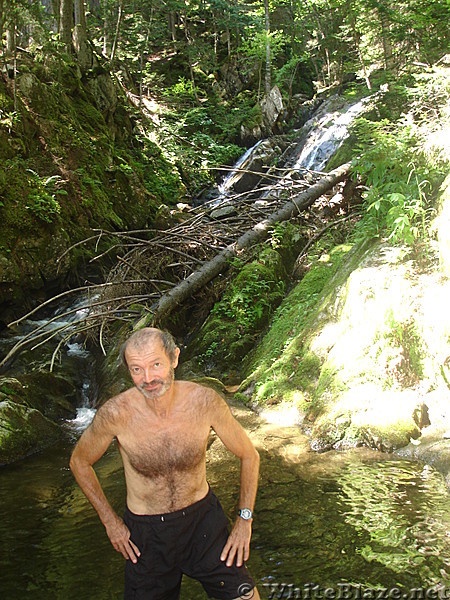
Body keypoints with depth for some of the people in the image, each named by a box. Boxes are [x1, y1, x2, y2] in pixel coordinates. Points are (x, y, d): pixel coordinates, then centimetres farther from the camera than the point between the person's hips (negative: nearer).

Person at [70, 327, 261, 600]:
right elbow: (80, 462, 0)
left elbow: (249, 456, -2)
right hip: (144, 531, 0)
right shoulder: (116, 413, -21)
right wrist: (110, 521, 0)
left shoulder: (205, 401, -19)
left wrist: (245, 519, -5)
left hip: (202, 516, 0)